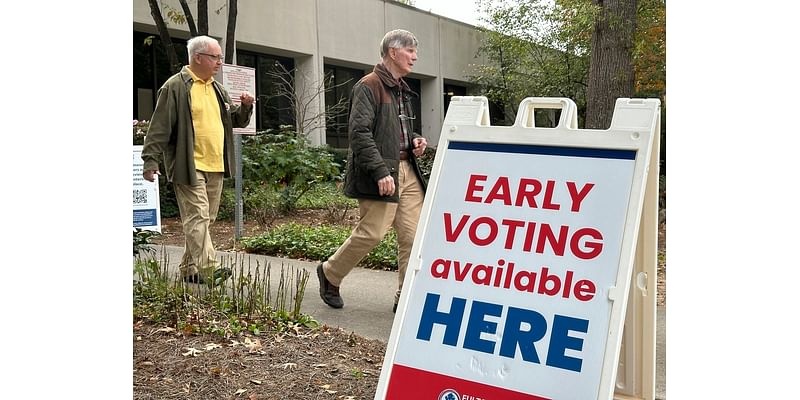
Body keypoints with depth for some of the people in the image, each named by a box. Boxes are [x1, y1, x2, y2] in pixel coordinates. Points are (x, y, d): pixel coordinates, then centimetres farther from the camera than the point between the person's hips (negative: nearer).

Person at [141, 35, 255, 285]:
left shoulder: (217, 89, 18)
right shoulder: (176, 86, -6)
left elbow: (236, 121, 24)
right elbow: (160, 127, -9)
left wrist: (246, 107, 3)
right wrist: (151, 160, -12)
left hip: (215, 168, 8)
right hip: (189, 167, -8)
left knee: (205, 219, 11)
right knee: (197, 217, -11)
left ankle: (190, 269, 21)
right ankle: (207, 269, -13)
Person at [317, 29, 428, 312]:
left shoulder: (402, 89, 20)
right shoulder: (369, 86, -8)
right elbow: (359, 132, -17)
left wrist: (414, 142, 9)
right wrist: (380, 172, -23)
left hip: (407, 171, 9)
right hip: (380, 174, -8)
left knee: (413, 235, 2)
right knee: (372, 233, -7)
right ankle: (329, 273, 18)